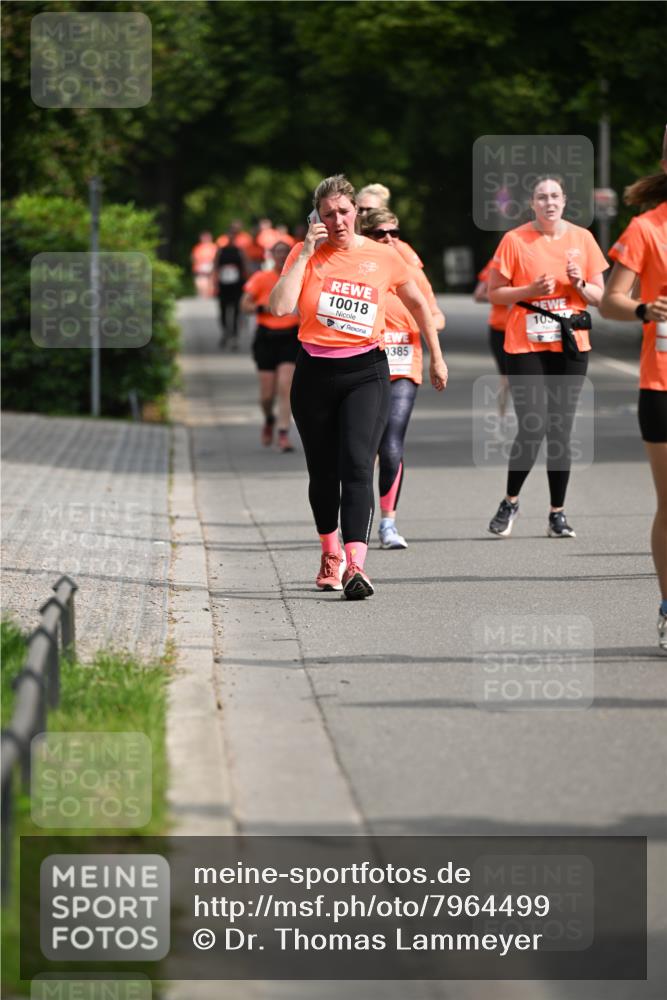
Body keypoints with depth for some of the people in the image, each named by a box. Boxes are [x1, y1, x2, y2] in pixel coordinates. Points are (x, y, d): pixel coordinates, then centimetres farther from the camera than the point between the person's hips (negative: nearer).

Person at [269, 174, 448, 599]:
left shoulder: (382, 257, 2)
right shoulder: (305, 255, 1)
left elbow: (417, 301, 18)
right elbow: (280, 306, -14)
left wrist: (437, 357, 22)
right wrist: (307, 253, -13)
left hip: (365, 372, -2)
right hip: (315, 373, 2)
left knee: (357, 465, -17)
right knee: (323, 472, 11)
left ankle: (355, 566, -27)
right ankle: (330, 553, 35)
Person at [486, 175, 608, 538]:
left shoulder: (582, 238, 6)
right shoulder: (514, 240, -2)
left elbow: (599, 296, 10)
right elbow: (494, 293, 0)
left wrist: (580, 284, -10)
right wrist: (531, 290, -15)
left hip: (570, 346, 2)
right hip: (525, 346, -2)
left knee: (560, 430, 2)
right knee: (532, 427, -11)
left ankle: (557, 513, 9)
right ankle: (510, 502, 10)